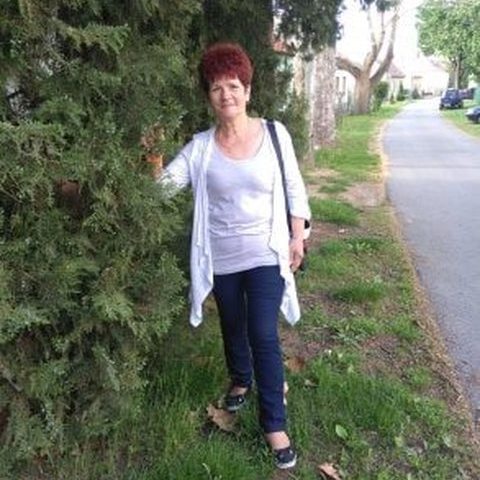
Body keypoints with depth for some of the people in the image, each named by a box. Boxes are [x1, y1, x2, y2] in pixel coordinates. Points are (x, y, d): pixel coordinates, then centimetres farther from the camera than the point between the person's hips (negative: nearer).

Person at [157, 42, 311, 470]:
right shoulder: (200, 146, -5)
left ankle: (275, 424, 14)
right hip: (221, 258, 2)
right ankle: (241, 380, 50)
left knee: (264, 336, -2)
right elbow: (168, 181, -14)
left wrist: (297, 237, -1)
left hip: (265, 254, -2)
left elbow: (294, 189, 1)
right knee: (233, 328, 21)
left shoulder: (274, 134, -6)